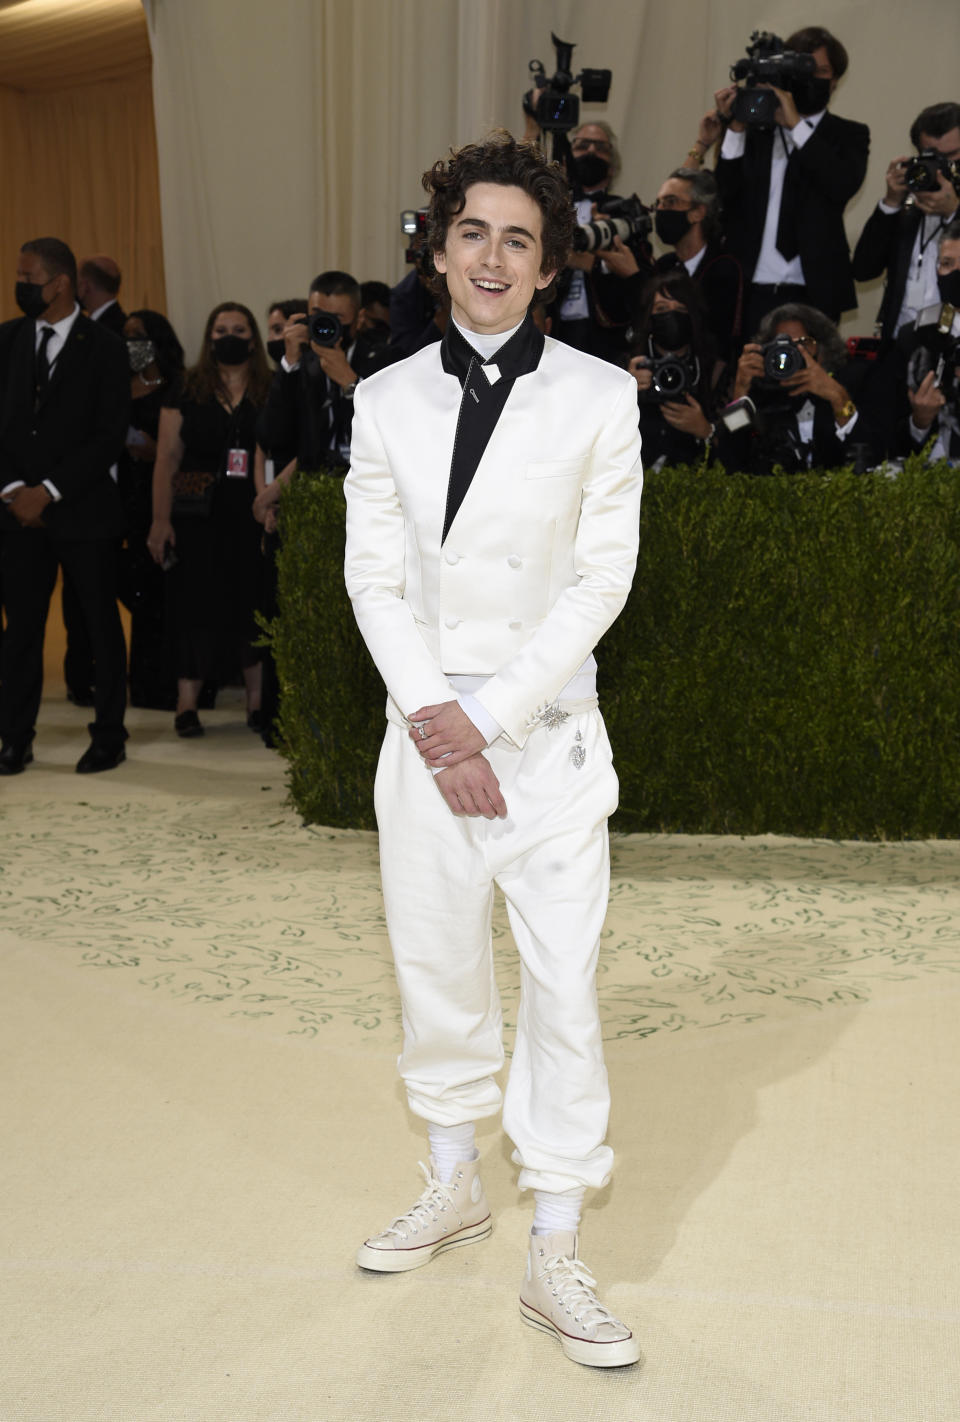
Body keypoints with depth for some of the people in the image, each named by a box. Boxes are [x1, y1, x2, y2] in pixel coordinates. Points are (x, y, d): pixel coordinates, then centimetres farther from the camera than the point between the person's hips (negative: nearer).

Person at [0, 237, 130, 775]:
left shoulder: (104, 348, -4)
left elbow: (111, 435, -9)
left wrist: (50, 491, -13)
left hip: (85, 508, -3)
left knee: (102, 625, 5)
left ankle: (109, 738, 15)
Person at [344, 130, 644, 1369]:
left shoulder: (601, 400, -2)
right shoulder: (386, 402, 6)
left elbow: (603, 578, -6)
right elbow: (374, 575, 3)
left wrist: (490, 719, -11)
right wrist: (432, 718, -10)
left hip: (545, 732, -3)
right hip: (424, 730, 3)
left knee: (563, 983, -2)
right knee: (434, 967, 13)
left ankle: (553, 1258, 9)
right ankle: (453, 1187, 34)